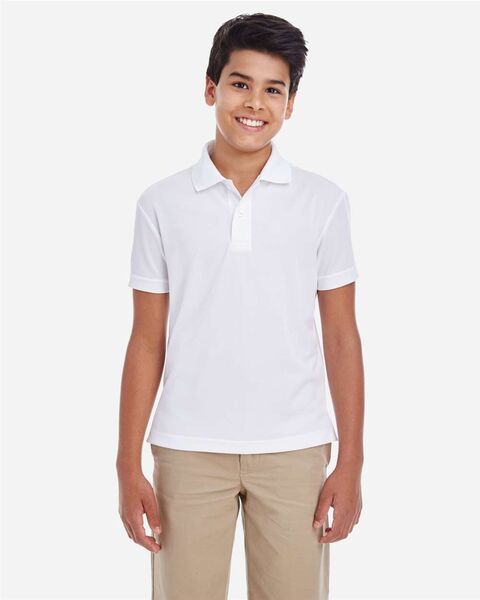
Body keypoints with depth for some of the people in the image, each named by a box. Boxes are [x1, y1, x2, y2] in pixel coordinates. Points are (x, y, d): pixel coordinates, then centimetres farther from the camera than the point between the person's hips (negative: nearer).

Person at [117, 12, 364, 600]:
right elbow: (147, 342, 4)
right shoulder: (161, 203, 2)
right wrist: (128, 467, 1)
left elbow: (341, 338, 4)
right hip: (188, 451, 0)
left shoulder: (325, 201, 2)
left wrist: (351, 463, 0)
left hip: (294, 450, 0)